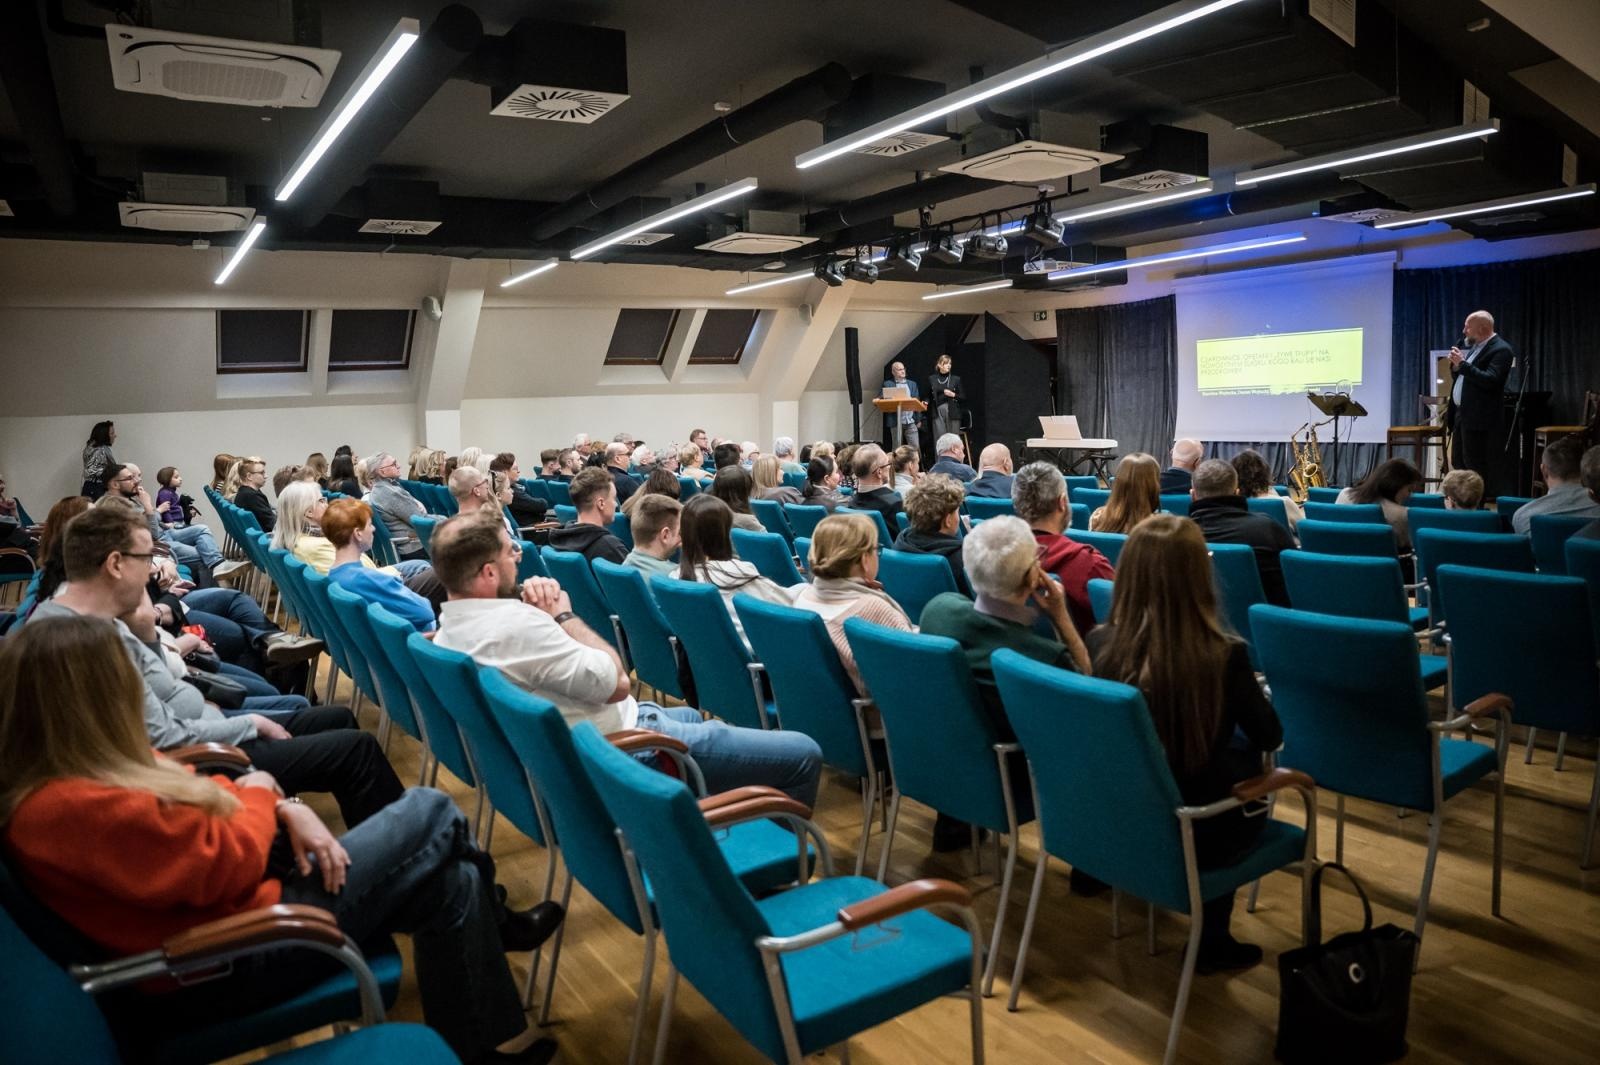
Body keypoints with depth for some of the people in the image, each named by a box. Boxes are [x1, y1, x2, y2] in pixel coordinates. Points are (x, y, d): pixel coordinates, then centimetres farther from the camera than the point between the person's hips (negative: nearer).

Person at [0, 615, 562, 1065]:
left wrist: (288, 811, -5)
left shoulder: (81, 773, 2)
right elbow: (227, 865, -24)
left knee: (448, 882, 3)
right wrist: (259, 794, -5)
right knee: (431, 814, -6)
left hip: (236, 892, 9)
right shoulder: (76, 807, -28)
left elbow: (195, 796, 11)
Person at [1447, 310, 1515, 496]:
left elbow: (1490, 381, -23)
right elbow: (1458, 377, 21)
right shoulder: (1474, 347, 17)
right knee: (1458, 465, 12)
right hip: (1462, 415, 9)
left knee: (1477, 469, -7)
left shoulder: (1501, 350, -11)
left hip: (1479, 420, -9)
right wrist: (1456, 365, 1)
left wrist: (1463, 364, -21)